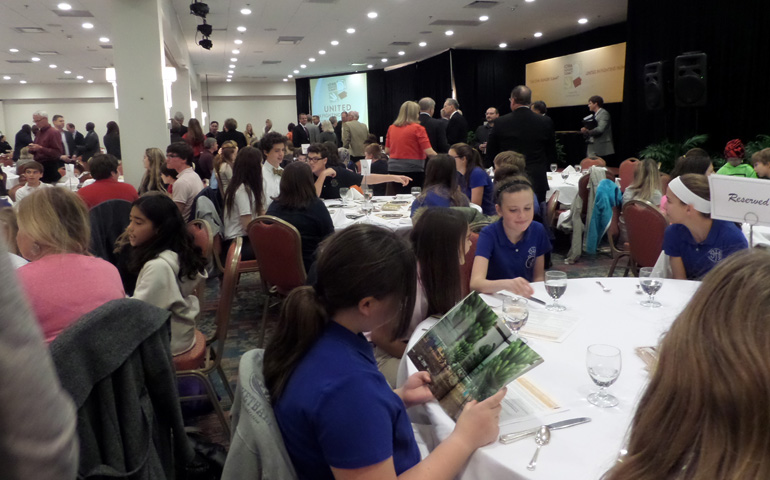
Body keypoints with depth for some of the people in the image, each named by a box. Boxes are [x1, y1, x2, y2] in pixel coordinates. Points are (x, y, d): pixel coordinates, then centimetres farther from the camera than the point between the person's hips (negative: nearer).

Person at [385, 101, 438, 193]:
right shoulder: (418, 128, -8)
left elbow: (387, 151, 12)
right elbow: (429, 152, -12)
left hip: (393, 168, 5)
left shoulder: (391, 128, 6)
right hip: (413, 169, -5)